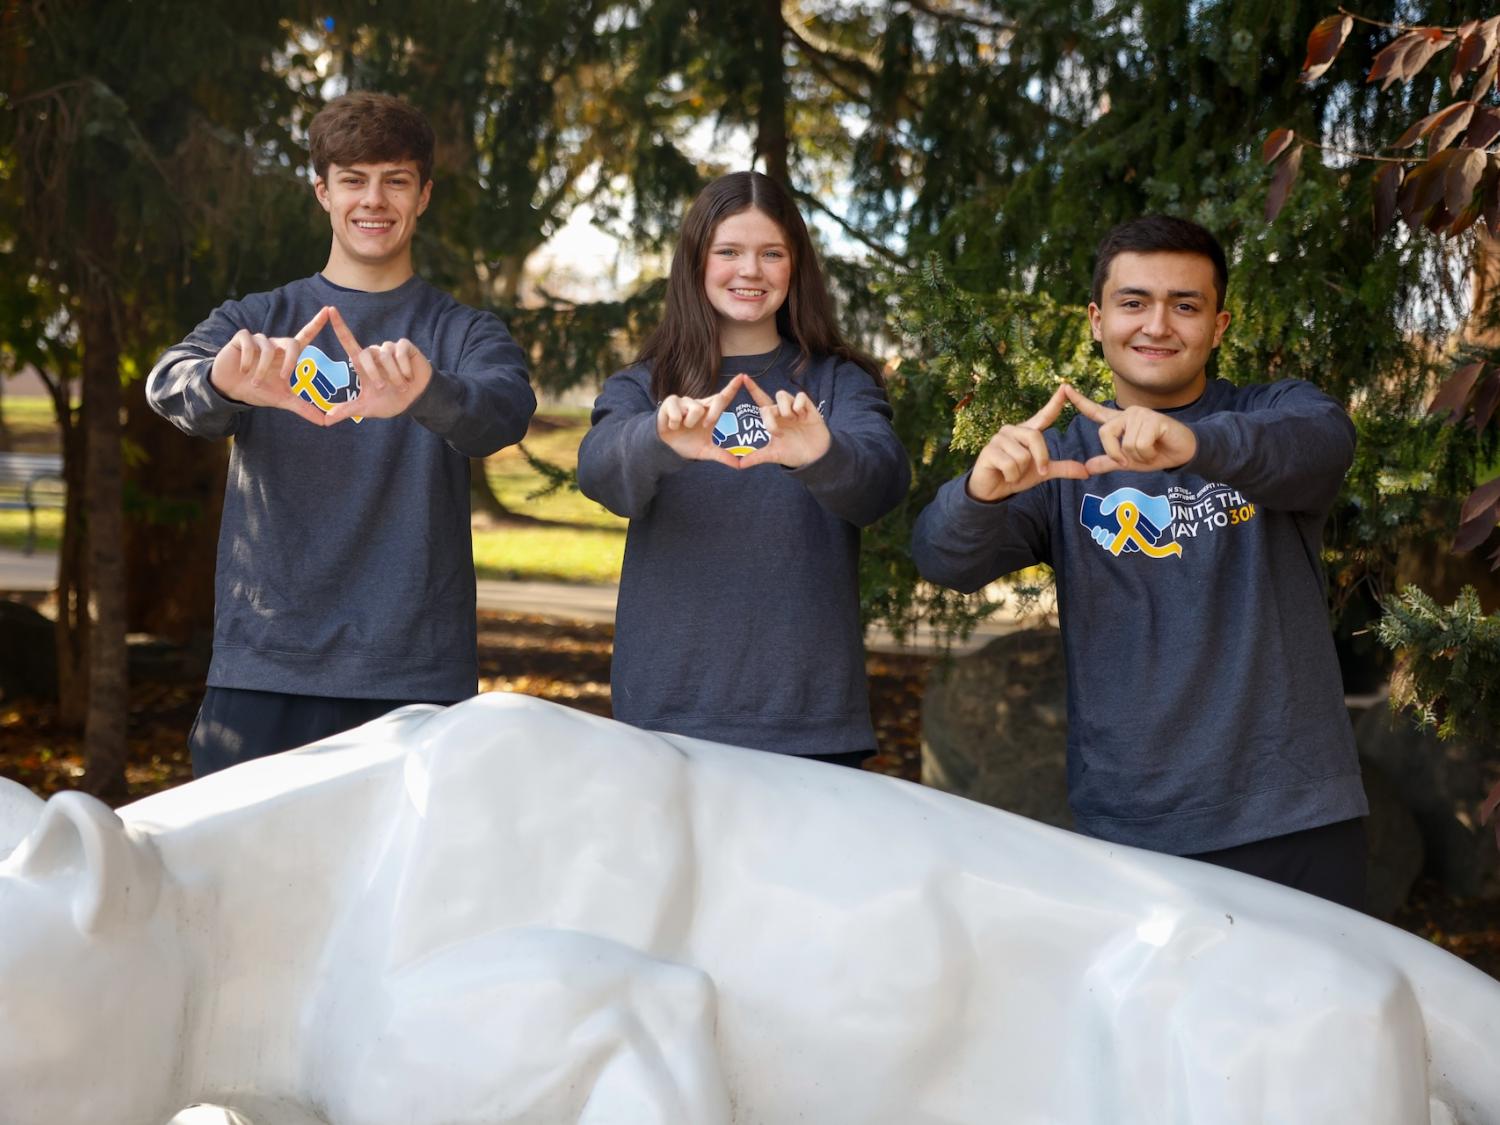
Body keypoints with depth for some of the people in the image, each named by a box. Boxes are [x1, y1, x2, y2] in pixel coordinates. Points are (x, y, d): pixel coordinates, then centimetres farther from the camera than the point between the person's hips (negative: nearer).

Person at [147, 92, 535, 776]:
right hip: (261, 671, 1)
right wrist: (223, 385, -34)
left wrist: (426, 395, -38)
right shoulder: (256, 321, 12)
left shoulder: (464, 334, 8)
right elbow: (170, 385, -9)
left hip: (416, 678, -1)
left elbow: (507, 409, -14)